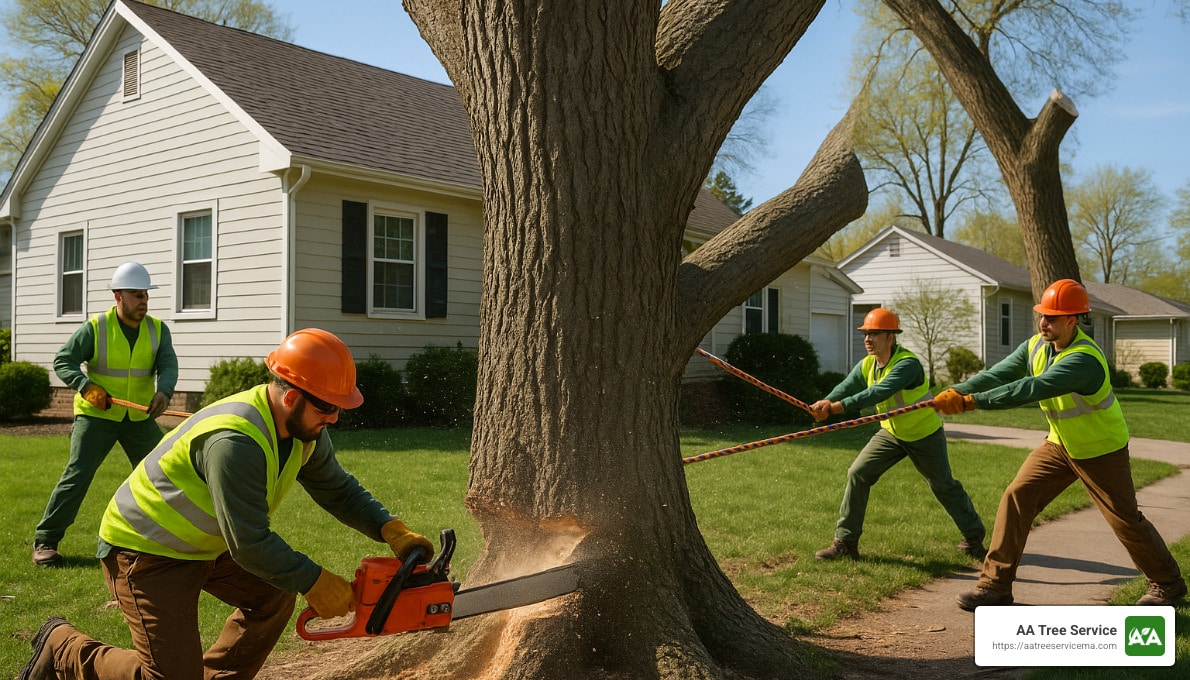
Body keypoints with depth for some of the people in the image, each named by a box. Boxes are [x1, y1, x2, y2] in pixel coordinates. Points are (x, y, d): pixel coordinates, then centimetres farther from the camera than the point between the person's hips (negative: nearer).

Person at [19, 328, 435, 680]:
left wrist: (393, 532, -10)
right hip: (145, 551, -9)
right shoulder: (236, 442, -35)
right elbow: (250, 543, -31)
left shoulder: (304, 428, -8)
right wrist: (316, 583, -22)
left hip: (202, 541, 9)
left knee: (274, 594, 1)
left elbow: (339, 490, 3)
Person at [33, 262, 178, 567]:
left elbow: (168, 364, -12)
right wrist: (86, 387, -23)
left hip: (139, 417, 3)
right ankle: (45, 540, 3)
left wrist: (164, 391, -33)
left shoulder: (158, 329, 0)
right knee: (77, 475, -9)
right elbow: (62, 361, -6)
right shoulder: (95, 328, -8)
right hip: (96, 416, -3)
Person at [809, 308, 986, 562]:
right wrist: (825, 403, -44)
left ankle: (973, 535, 34)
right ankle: (846, 542, -2)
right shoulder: (867, 365, -8)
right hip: (891, 433, 6)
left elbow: (880, 392, -45)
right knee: (857, 474, -7)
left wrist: (840, 406, -54)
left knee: (944, 486, 9)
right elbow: (845, 387, -21)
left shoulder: (907, 363, -31)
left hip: (925, 434, -6)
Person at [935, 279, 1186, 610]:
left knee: (1125, 520, 7)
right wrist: (956, 392, -34)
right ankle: (996, 585, 0)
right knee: (1016, 498, -5)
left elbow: (1032, 389, -44)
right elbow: (997, 374, -17)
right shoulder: (1036, 346, -8)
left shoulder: (1084, 359, -33)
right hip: (1060, 443, 7)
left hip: (1100, 450, -6)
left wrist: (973, 401, -47)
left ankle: (1167, 583, 33)